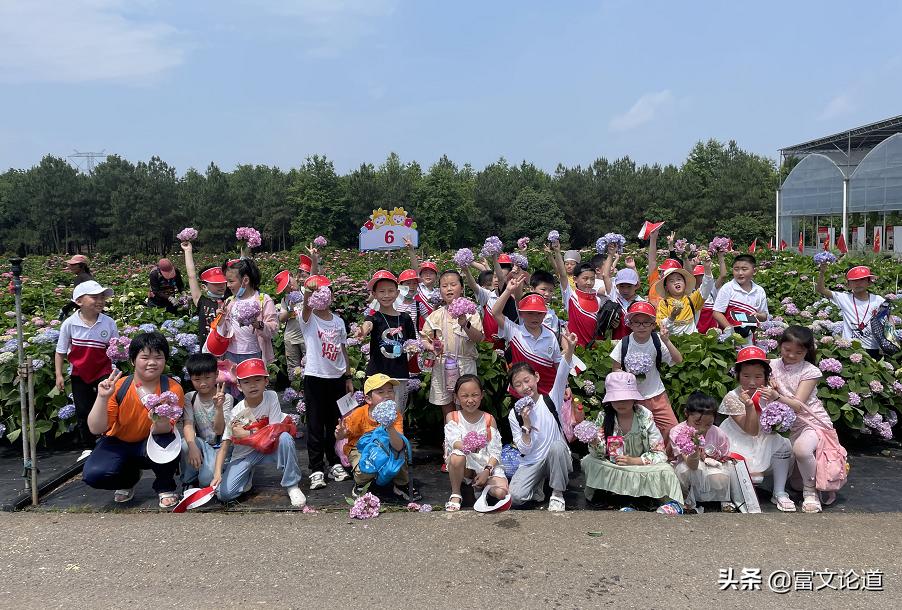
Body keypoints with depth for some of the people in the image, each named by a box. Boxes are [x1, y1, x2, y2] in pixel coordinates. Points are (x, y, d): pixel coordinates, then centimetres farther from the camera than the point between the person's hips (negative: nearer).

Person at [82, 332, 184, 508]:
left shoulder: (172, 389, -18)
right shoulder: (118, 387, -15)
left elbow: (166, 430, -23)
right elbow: (95, 429, -16)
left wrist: (161, 423, -47)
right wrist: (102, 398, -30)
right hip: (118, 443, 2)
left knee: (167, 443, -36)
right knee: (93, 474, -26)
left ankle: (165, 487, -3)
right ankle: (129, 477, 11)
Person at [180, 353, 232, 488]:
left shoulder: (226, 398, -11)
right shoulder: (189, 398, -3)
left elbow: (219, 430, -19)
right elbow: (188, 425, -16)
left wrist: (219, 407, -37)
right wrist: (192, 446, -36)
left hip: (219, 446, -3)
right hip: (201, 443, 3)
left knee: (207, 479, -28)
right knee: (184, 445, -31)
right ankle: (189, 482, -7)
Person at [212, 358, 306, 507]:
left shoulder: (271, 397, -15)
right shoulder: (236, 412, -14)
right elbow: (224, 447, -14)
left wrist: (247, 434, -19)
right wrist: (217, 473, -27)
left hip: (268, 447, 0)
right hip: (243, 454, 0)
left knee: (285, 438, -33)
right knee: (223, 493, -20)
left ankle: (292, 486, -14)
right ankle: (247, 475, 16)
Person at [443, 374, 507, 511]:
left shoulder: (489, 419, 2)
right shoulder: (452, 417, 0)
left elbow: (495, 450, -3)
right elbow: (454, 441, -18)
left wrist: (487, 471, -20)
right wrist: (468, 448, -41)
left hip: (487, 465, 1)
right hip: (465, 465, -1)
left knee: (501, 493, -26)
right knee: (457, 455, -36)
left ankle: (479, 486, 10)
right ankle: (455, 495, -11)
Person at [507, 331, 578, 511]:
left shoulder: (551, 400, -6)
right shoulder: (514, 414, -3)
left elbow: (562, 376, -27)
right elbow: (524, 449, -6)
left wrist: (568, 352, -45)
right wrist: (526, 425, -22)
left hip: (556, 459, 0)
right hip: (531, 463, 0)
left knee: (556, 445, -35)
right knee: (515, 496, -25)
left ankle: (557, 494, -13)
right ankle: (538, 485, 12)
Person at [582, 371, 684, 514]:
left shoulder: (645, 416, -11)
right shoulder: (603, 417, -8)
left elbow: (659, 454, -12)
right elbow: (600, 454, -12)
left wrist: (633, 461, -24)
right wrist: (594, 443, -34)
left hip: (641, 468, -1)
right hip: (612, 469, 2)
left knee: (664, 470, -31)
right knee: (588, 462, -26)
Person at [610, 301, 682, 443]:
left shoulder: (657, 341, -9)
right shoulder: (624, 344, -9)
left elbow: (678, 360, -14)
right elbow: (616, 369, -2)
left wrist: (666, 341, -24)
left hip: (656, 395, 1)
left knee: (672, 430, -1)